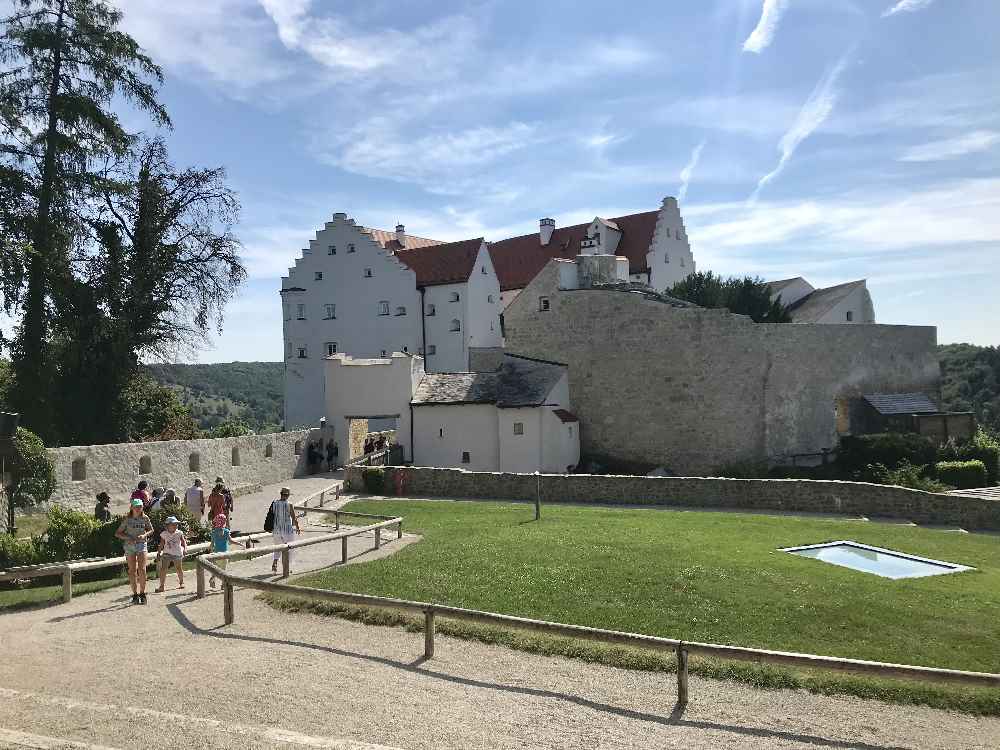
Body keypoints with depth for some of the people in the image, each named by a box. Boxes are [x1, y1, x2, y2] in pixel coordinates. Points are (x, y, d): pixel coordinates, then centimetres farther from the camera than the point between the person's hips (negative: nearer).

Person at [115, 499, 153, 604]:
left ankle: (142, 594, 1)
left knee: (142, 570, -9)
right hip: (129, 545, 0)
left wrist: (144, 535, -9)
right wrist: (128, 538, -17)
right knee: (132, 571, 2)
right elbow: (117, 533, -1)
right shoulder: (127, 519, -5)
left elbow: (151, 530, 12)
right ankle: (135, 594, 9)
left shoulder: (145, 518, -1)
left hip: (141, 544, 0)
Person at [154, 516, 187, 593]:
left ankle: (181, 582, 30)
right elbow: (162, 544, 8)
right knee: (163, 569, -9)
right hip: (167, 554, 1)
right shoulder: (164, 534, -1)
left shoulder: (179, 533, -5)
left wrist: (185, 548, -21)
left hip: (177, 554, -1)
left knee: (179, 569, 9)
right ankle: (161, 586, -4)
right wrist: (159, 553, 6)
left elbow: (183, 542, -4)